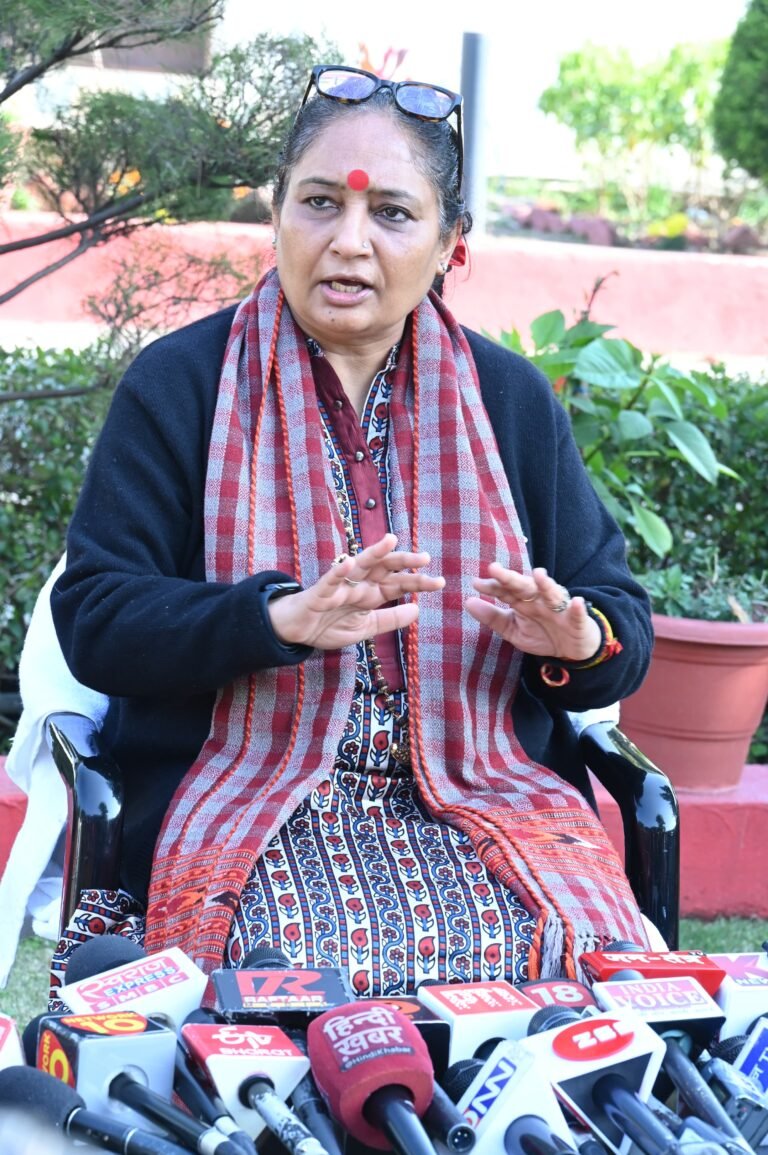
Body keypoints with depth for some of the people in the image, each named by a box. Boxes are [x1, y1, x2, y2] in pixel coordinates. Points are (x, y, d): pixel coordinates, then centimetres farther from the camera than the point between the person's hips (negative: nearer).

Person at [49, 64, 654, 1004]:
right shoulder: (175, 386, 4)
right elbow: (92, 620, -4)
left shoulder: (512, 399, 12)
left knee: (583, 951, -26)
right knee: (289, 963, -33)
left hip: (486, 801, 3)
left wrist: (582, 641, -14)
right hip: (248, 807, -2)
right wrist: (283, 618, -21)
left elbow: (621, 614, 12)